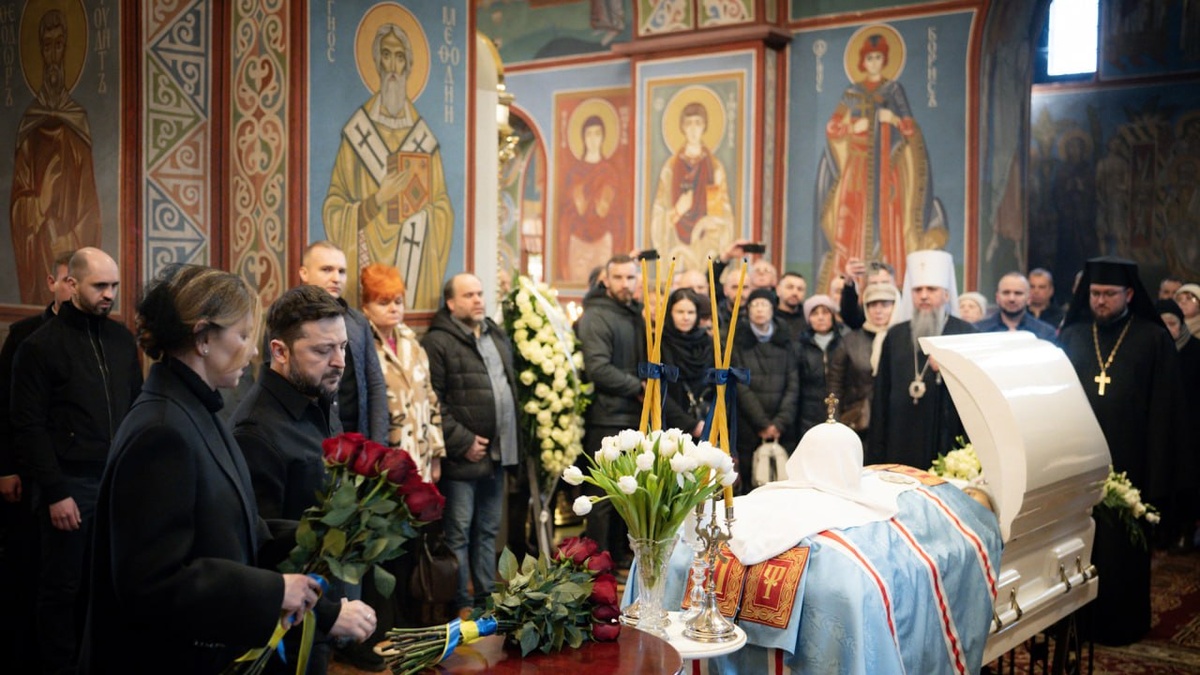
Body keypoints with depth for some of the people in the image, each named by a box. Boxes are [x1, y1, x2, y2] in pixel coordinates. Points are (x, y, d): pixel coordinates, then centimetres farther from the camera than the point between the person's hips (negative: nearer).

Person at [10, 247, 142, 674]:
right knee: (62, 586, 6)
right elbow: (28, 427, -8)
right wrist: (55, 492, -12)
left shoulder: (122, 339, 9)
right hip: (70, 486, -4)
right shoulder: (40, 346, -5)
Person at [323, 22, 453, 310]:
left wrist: (421, 209, -12)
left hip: (415, 261, 2)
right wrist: (380, 198, -15)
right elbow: (335, 210, -3)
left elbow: (443, 212, 6)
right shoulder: (358, 131, -1)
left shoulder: (423, 137, 5)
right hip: (370, 258, -2)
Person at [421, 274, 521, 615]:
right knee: (459, 533, -1)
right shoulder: (438, 342, -9)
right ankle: (461, 605, 8)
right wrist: (462, 442, -16)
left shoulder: (498, 337, 17)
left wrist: (514, 443, 16)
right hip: (462, 458, -7)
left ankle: (486, 597, 25)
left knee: (488, 531, 15)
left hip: (498, 455, 8)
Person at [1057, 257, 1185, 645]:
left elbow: (1164, 411, -3)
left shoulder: (1154, 340, 0)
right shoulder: (1071, 337, 9)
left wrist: (1157, 475, -9)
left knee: (1122, 547, 5)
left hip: (1127, 461, -2)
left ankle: (1121, 622, 18)